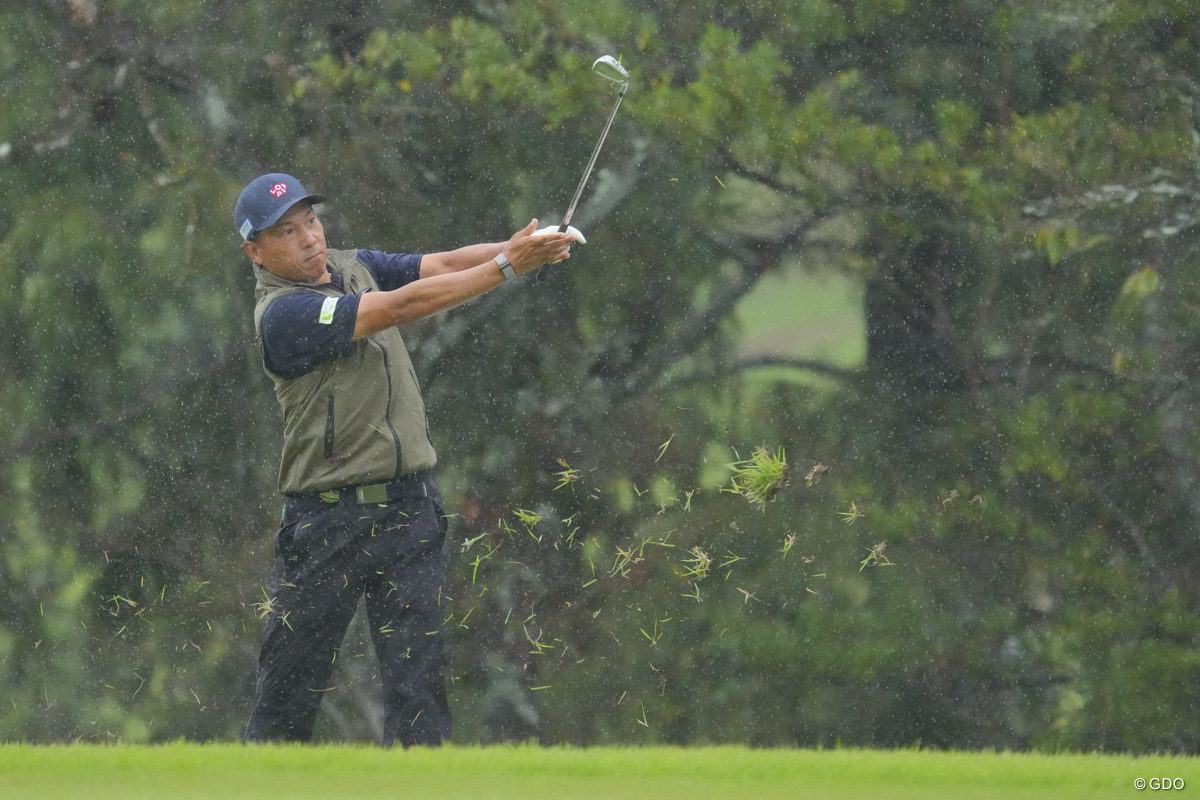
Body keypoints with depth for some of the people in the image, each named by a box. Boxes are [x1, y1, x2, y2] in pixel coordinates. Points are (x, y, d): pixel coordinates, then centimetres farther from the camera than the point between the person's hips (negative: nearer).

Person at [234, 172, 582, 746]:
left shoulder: (352, 267, 10)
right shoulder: (282, 315, -14)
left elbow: (440, 265, -1)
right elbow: (404, 306, -21)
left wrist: (525, 246, -19)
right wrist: (507, 266, -24)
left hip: (409, 506, 6)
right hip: (328, 520, -6)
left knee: (418, 676, -2)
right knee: (290, 686, 1)